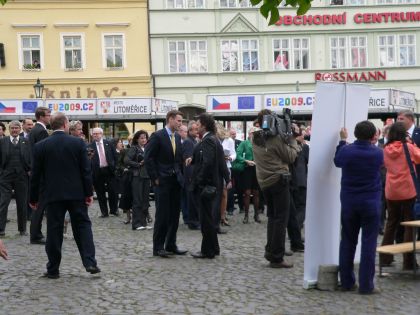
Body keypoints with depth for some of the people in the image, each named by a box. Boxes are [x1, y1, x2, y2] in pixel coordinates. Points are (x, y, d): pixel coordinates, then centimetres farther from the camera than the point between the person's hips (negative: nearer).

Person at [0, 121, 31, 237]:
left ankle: (22, 229, 21)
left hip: (22, 176, 1)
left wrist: (30, 170, -6)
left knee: (22, 204, 9)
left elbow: (31, 158, 5)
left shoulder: (25, 142, 6)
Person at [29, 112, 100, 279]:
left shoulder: (41, 146, -2)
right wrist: (89, 193, 2)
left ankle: (53, 269, 9)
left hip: (53, 195, 0)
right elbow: (86, 170, -3)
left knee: (54, 230, 5)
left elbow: (36, 174, 2)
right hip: (76, 193, 0)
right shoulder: (78, 143, -3)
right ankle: (90, 263, 1)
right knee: (83, 226, 8)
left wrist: (33, 198, 9)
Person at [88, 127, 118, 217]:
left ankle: (113, 210, 16)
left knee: (112, 191, 3)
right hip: (98, 172, -1)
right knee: (100, 193, 5)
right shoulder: (91, 146, 1)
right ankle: (104, 212, 12)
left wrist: (114, 166, 2)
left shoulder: (108, 144, 6)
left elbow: (114, 155, 8)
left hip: (109, 170, 1)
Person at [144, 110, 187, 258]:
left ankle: (171, 245, 18)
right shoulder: (157, 136, -9)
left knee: (174, 215, 9)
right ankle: (158, 247, 5)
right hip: (162, 182, -7)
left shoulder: (178, 137, 12)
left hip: (176, 181, 7)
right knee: (162, 215, -4)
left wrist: (180, 175, 9)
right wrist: (155, 178, -12)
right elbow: (148, 158, -12)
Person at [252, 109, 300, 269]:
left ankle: (270, 250, 16)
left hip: (264, 182, 7)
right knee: (281, 218, -2)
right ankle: (276, 258, -2)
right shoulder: (276, 138, -15)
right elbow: (291, 157, -8)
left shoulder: (255, 139, 5)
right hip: (279, 180, -7)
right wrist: (292, 139, 2)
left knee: (272, 216, 19)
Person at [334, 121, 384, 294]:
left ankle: (346, 282, 16)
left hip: (348, 202, 2)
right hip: (371, 203, -2)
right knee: (369, 243, 2)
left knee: (348, 241, 11)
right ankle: (366, 285, 2)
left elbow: (337, 161, 13)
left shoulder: (346, 151, -9)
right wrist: (371, 142, 20)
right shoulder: (378, 153, -10)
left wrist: (342, 140, 22)